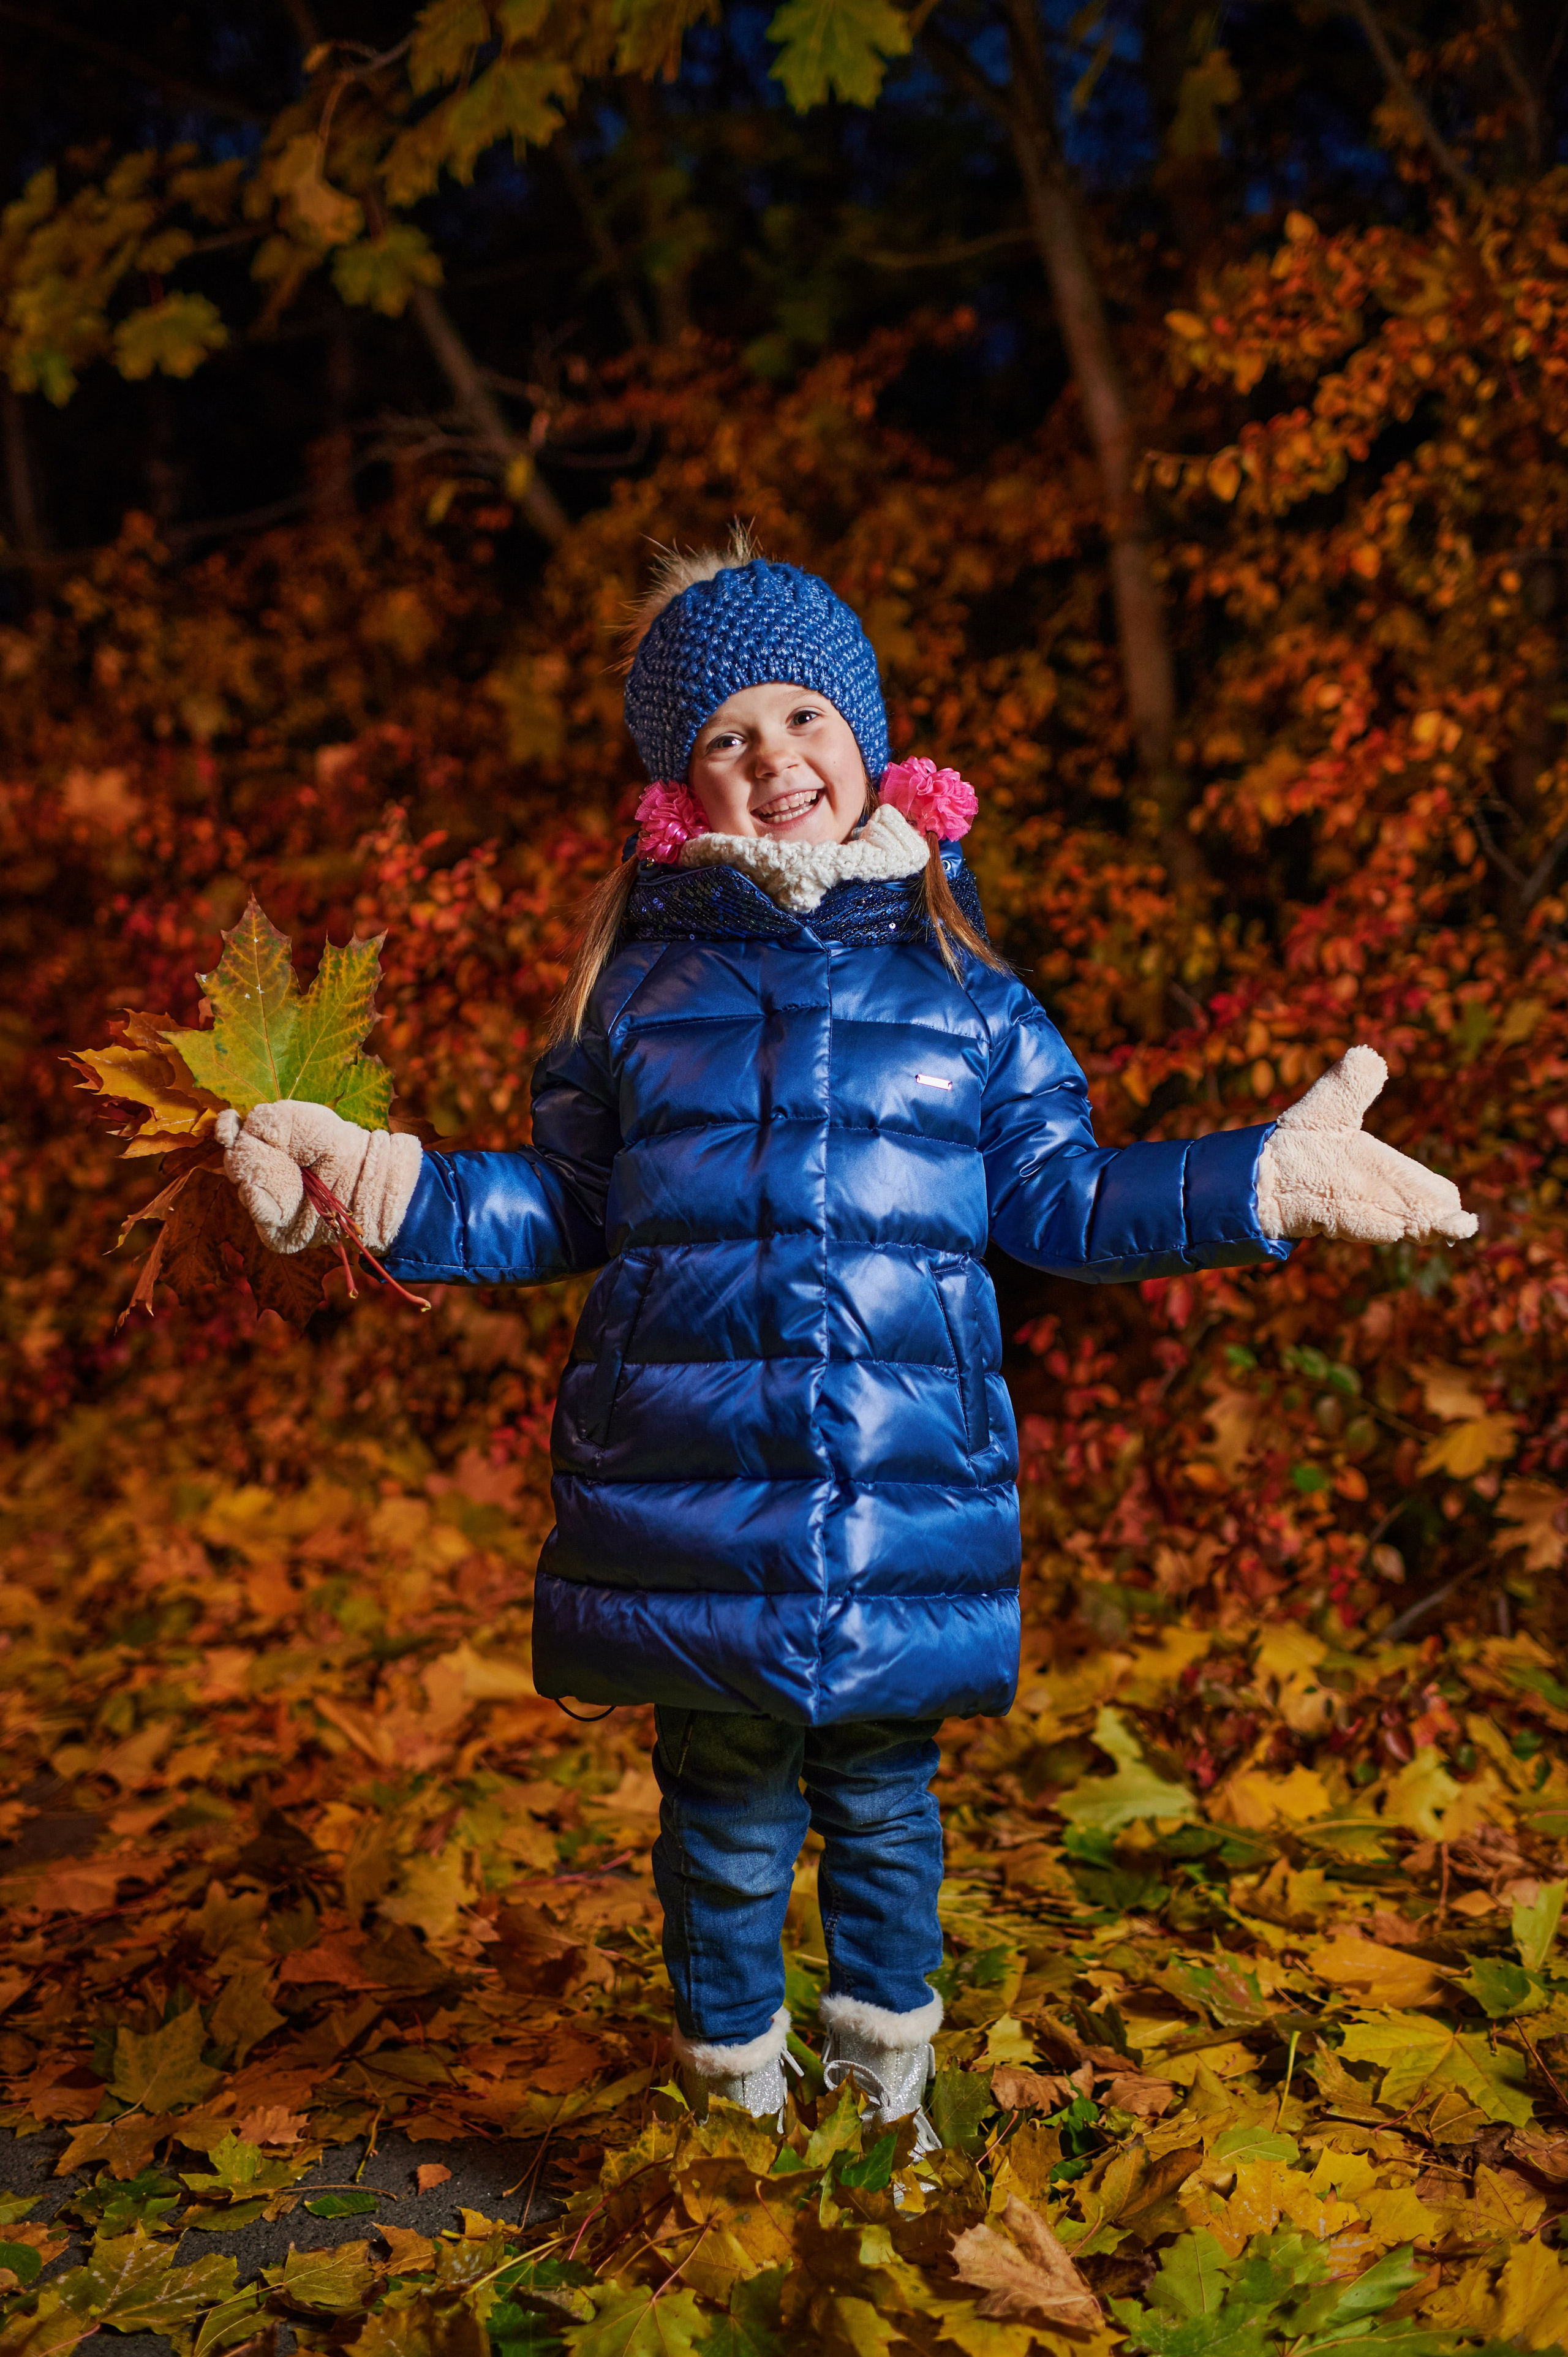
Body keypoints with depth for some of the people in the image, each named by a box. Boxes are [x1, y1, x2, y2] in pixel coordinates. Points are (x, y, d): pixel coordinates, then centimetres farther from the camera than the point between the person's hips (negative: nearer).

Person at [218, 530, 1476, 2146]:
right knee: (727, 1824, 13)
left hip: (906, 1505, 0)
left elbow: (1059, 1204, 10)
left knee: (882, 1807, 16)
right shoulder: (641, 982, 7)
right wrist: (386, 1187, -3)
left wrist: (1264, 1178, 2)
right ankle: (736, 2106, 36)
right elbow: (560, 1207, 11)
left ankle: (888, 2092, 40)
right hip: (690, 1508, 0)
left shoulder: (960, 989, 7)